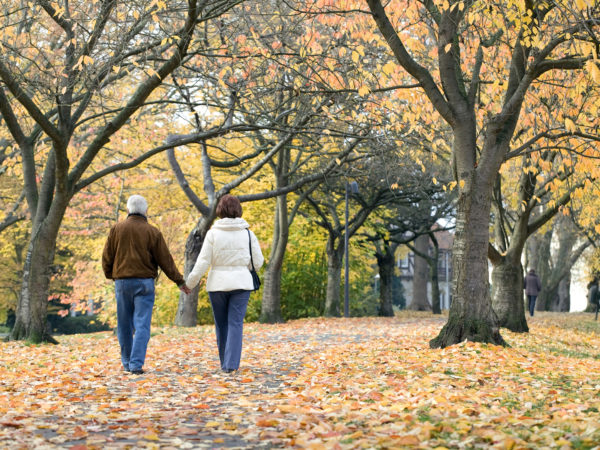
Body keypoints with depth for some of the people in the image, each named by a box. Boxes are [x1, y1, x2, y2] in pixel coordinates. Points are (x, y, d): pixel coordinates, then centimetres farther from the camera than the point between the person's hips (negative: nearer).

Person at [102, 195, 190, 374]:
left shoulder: (116, 229, 2)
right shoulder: (152, 232, -3)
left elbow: (107, 257, 6)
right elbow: (165, 260, -1)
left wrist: (110, 275, 24)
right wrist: (180, 281, 8)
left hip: (122, 282, 2)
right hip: (144, 283, -2)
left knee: (125, 325, 12)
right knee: (142, 324, -3)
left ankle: (127, 363, 21)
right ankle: (136, 364, -12)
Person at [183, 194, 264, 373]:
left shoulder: (213, 233, -5)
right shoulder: (247, 233, -1)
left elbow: (203, 262, -7)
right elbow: (258, 262, 2)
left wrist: (190, 283, 3)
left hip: (217, 284, 0)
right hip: (241, 283, 0)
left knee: (221, 324, 12)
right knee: (235, 324, 1)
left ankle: (225, 363, 21)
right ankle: (231, 364, -10)